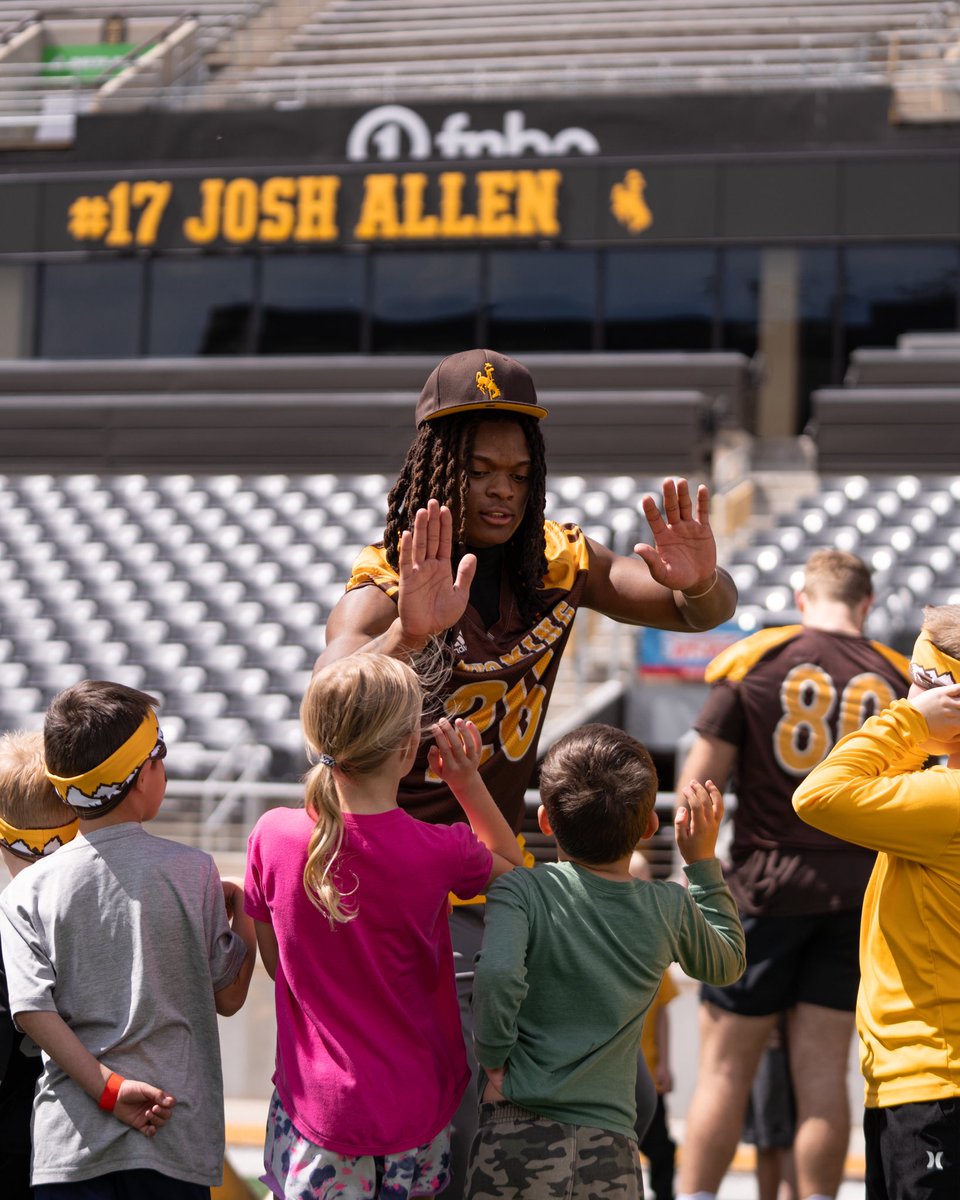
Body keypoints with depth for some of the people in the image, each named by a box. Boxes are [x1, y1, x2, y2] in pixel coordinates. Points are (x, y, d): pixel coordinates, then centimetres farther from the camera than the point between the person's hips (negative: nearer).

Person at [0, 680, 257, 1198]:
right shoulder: (193, 872, -5)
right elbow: (228, 995, 3)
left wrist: (107, 1087, -11)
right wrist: (243, 912, 17)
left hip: (71, 1140, 1)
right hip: (176, 1137, 0)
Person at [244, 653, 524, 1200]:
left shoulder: (274, 836, -13)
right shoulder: (441, 852, -18)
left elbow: (275, 962, 2)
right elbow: (512, 866, 6)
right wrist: (468, 779, 1)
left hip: (318, 1107, 1)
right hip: (415, 1107, -1)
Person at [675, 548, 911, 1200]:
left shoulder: (753, 658, -1)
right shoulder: (898, 677, 3)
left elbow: (702, 775, -3)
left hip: (765, 883, -2)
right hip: (857, 890, 2)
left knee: (726, 1065, 3)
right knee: (825, 1069, 4)